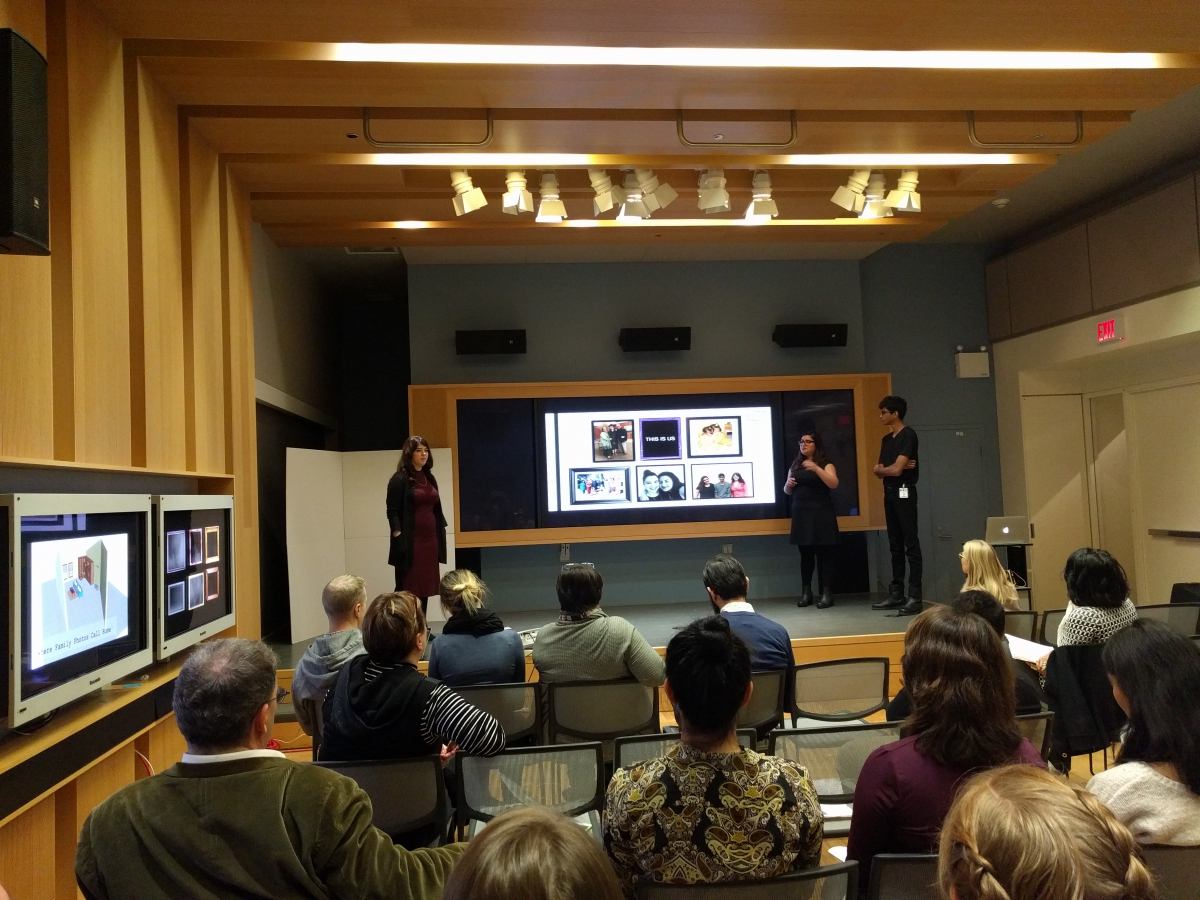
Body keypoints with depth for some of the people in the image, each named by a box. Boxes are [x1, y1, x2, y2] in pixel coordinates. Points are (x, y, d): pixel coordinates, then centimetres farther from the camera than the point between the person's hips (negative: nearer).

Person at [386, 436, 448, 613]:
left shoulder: (430, 479, 15)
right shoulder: (400, 479, -5)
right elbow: (392, 512, -10)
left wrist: (440, 538, 13)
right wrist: (399, 539, -18)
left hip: (430, 540, 7)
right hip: (410, 542, -6)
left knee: (424, 587, 10)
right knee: (407, 589, -2)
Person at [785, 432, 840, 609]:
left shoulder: (825, 464, 0)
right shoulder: (795, 465, 15)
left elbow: (834, 484, -17)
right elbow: (788, 492, 20)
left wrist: (816, 468, -27)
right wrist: (788, 484, -3)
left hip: (821, 514, -4)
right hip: (801, 514, 4)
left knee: (824, 554, -6)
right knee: (805, 554, 5)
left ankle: (827, 593, -5)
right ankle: (806, 592, 9)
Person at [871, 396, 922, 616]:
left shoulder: (908, 435, -9)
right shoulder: (887, 439, 16)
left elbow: (896, 470, -16)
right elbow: (880, 472, 11)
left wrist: (880, 468, 3)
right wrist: (892, 467, -9)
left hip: (904, 492, -9)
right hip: (889, 493, 9)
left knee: (911, 544, -8)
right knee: (895, 545, 10)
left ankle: (915, 596, -9)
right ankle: (896, 593, 14)